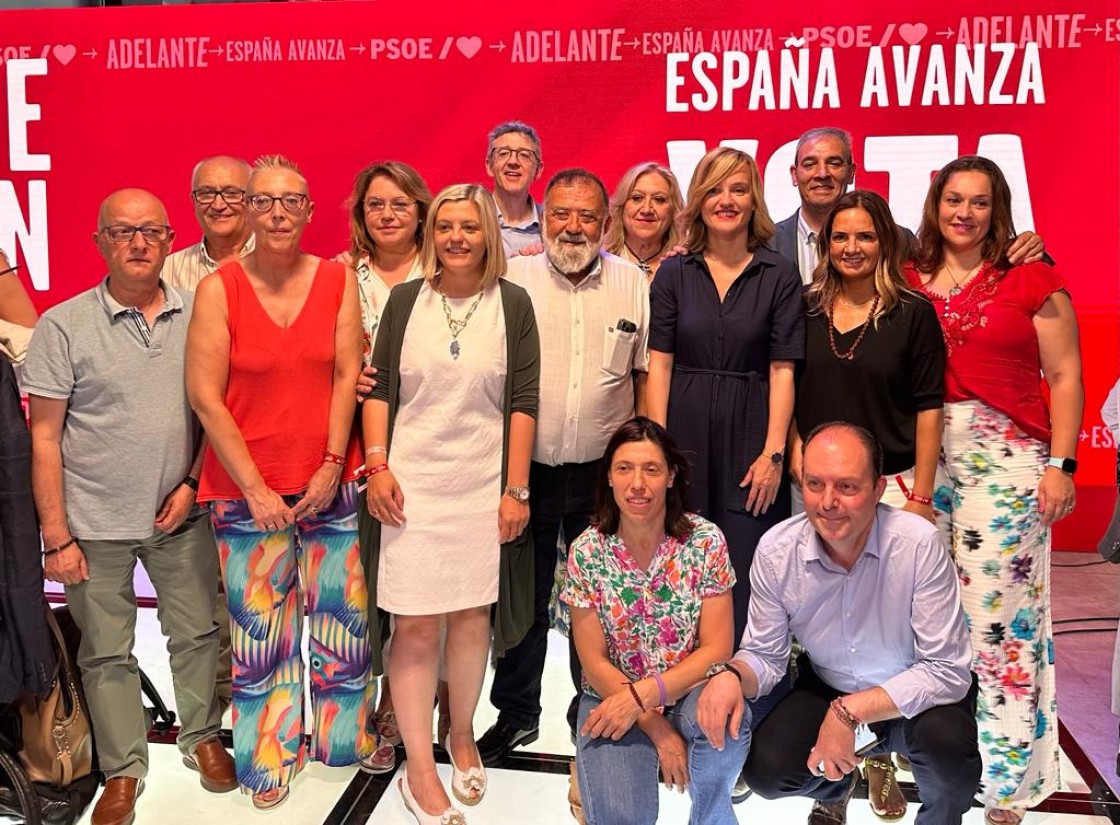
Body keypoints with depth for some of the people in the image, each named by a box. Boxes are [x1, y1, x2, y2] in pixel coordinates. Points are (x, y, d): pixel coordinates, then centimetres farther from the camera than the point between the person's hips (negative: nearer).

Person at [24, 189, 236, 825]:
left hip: (182, 517, 2)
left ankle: (203, 738, 33)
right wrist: (56, 535, -7)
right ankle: (124, 768, 27)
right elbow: (44, 437, -5)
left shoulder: (198, 315, 0)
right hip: (95, 524, -2)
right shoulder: (64, 326, -6)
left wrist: (193, 482, -2)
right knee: (107, 653, 10)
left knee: (197, 634, 12)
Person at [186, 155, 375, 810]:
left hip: (331, 481, 2)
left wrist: (332, 466, -7)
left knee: (344, 616, 10)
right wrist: (256, 489, -10)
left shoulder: (338, 279, 1)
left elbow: (347, 376, 0)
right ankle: (271, 758, 29)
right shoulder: (218, 289, -6)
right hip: (247, 490, -2)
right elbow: (205, 397, -8)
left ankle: (346, 736, 34)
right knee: (261, 628, 7)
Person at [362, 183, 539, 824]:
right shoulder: (405, 300, 4)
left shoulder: (512, 303, 2)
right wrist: (377, 465, -3)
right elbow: (379, 388, 7)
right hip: (412, 483, 0)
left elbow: (523, 402, 0)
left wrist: (517, 489, -3)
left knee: (472, 616, 8)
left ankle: (462, 736, 31)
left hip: (484, 485, 0)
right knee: (416, 624, 0)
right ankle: (420, 770, 14)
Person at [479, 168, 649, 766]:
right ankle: (516, 712, 30)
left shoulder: (633, 284, 2)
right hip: (526, 468, 0)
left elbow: (646, 372, 6)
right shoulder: (513, 279, -2)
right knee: (523, 594, 12)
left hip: (604, 470, 1)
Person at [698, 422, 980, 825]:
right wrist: (732, 675, -29)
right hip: (826, 691, 3)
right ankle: (837, 786, 20)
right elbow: (765, 655, -5)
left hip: (916, 695, -2)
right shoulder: (776, 551, -16)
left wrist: (850, 712, -34)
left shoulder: (919, 544, -27)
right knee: (765, 770, -18)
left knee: (947, 742, -33)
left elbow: (947, 670, -25)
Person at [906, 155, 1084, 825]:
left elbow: (1065, 376, 0)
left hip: (1005, 459, -3)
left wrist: (1061, 464, -7)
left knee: (998, 611, -1)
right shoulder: (908, 282, 9)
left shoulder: (1031, 279, 2)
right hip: (922, 459, 3)